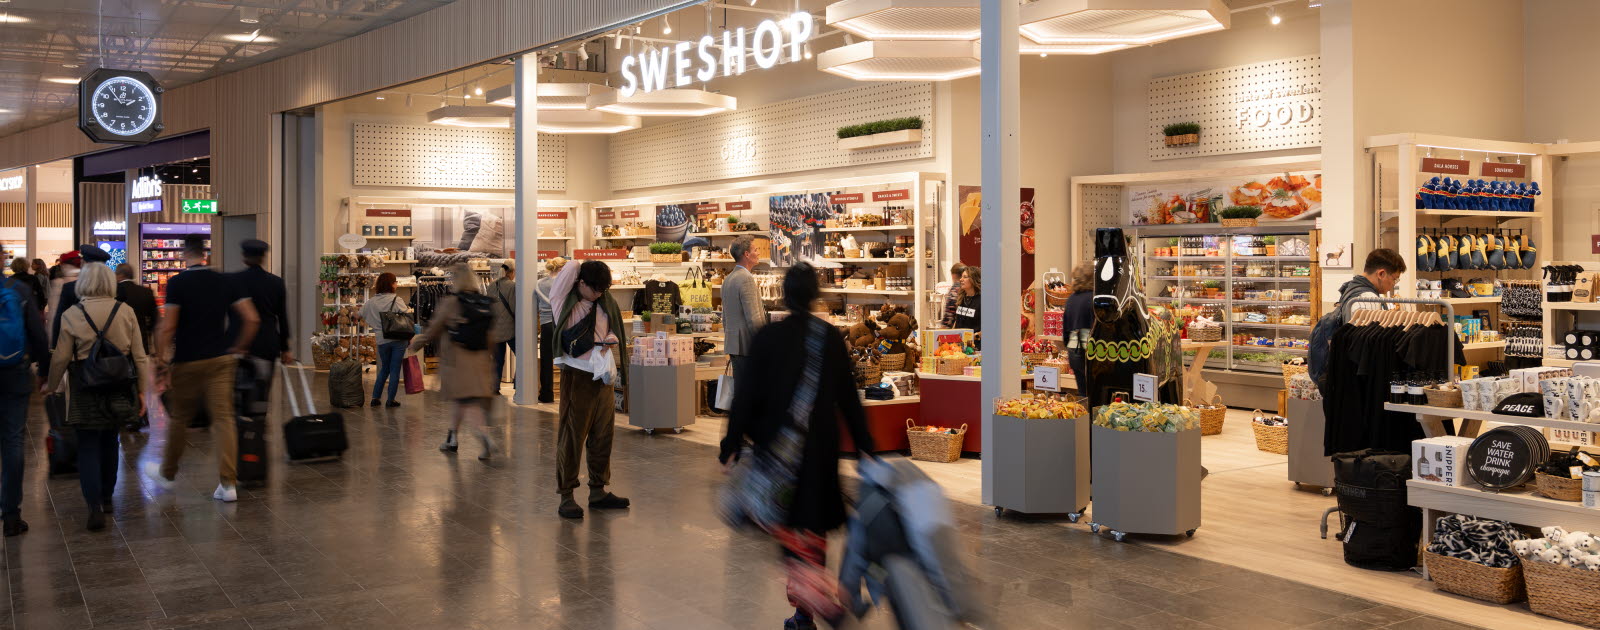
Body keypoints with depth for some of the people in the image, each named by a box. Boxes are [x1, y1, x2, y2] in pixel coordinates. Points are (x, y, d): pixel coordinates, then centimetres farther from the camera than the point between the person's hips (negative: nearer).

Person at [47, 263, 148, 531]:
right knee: (109, 442, 19)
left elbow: (60, 358, -2)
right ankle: (106, 497, 31)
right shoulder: (126, 312, -4)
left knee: (88, 448, 3)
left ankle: (95, 507, -9)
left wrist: (51, 386, 15)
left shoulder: (72, 316, -7)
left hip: (86, 390, -2)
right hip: (120, 388, 2)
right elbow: (139, 356, -1)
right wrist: (141, 389, 8)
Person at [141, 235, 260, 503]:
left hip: (188, 361, -2)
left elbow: (167, 327, -13)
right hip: (220, 360, 3)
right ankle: (228, 483, -7)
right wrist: (237, 349, 11)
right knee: (223, 418, -1)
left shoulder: (178, 283, -7)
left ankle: (167, 473, 31)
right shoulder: (226, 282, 4)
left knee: (178, 418, 13)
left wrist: (161, 361, -6)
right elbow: (252, 319, 0)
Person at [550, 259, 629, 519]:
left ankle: (598, 491, 21)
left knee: (603, 435, 10)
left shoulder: (605, 303, 11)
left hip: (603, 378, 6)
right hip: (577, 378, -6)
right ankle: (566, 497, 1)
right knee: (571, 437, -4)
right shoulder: (565, 304, -6)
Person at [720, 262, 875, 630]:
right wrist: (864, 445, 10)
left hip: (778, 445, -2)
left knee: (787, 524, 8)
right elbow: (848, 397, 2)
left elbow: (747, 395, -8)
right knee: (812, 524, 13)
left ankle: (811, 586, -19)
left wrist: (731, 445, -3)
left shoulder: (768, 337, -8)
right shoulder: (831, 338, -1)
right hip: (821, 447, 2)